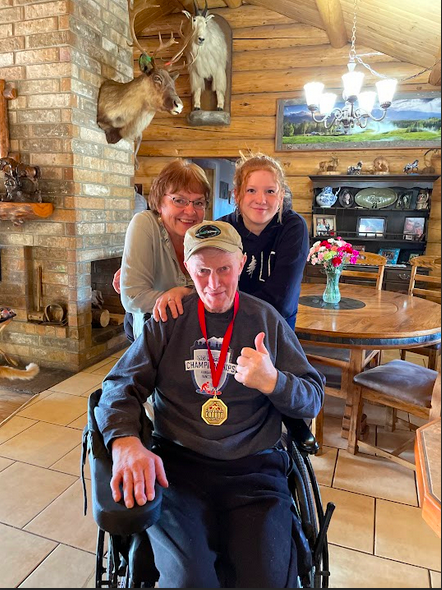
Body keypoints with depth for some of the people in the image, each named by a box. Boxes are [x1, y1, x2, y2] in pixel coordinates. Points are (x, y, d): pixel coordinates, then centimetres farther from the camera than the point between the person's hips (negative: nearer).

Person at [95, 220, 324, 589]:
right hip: (176, 464, 0)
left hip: (253, 468, 1)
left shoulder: (267, 320, 6)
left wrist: (273, 381, -16)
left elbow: (313, 400, 7)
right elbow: (121, 386, 2)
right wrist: (126, 443, -18)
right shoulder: (168, 321, 6)